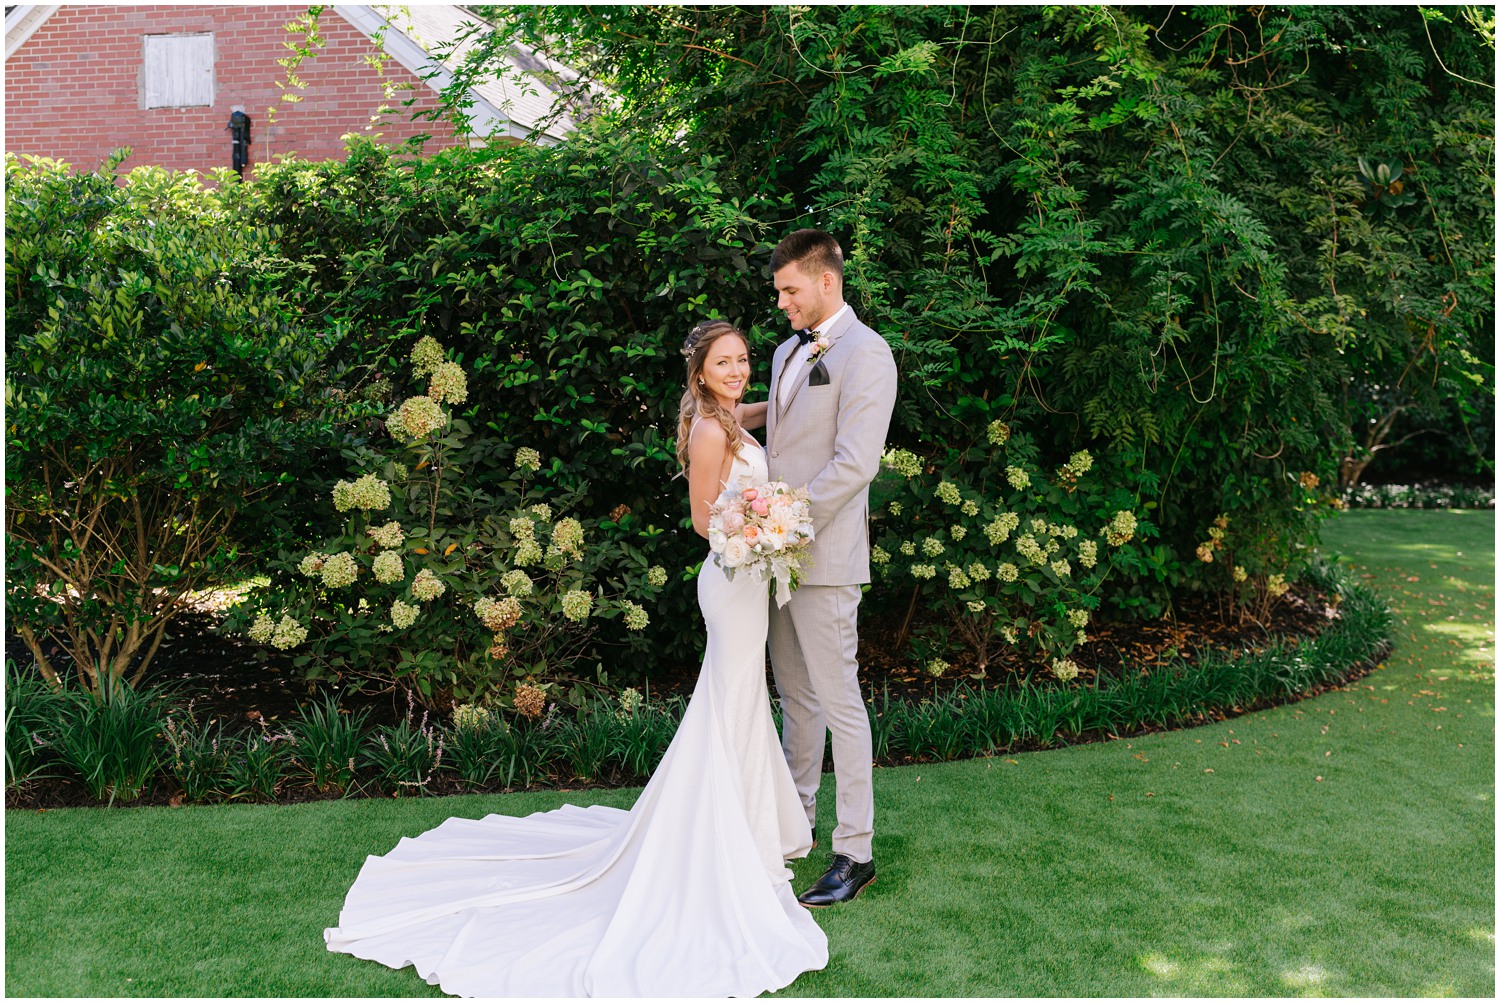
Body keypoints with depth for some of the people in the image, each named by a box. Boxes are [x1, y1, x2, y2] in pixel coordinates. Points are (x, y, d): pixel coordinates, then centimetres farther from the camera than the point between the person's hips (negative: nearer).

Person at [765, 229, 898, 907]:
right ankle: (797, 818, 31)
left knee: (838, 699, -4)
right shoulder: (787, 351, 16)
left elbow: (855, 463, -19)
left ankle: (856, 852, 4)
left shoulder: (865, 354, -12)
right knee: (794, 693, 17)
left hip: (824, 555, -8)